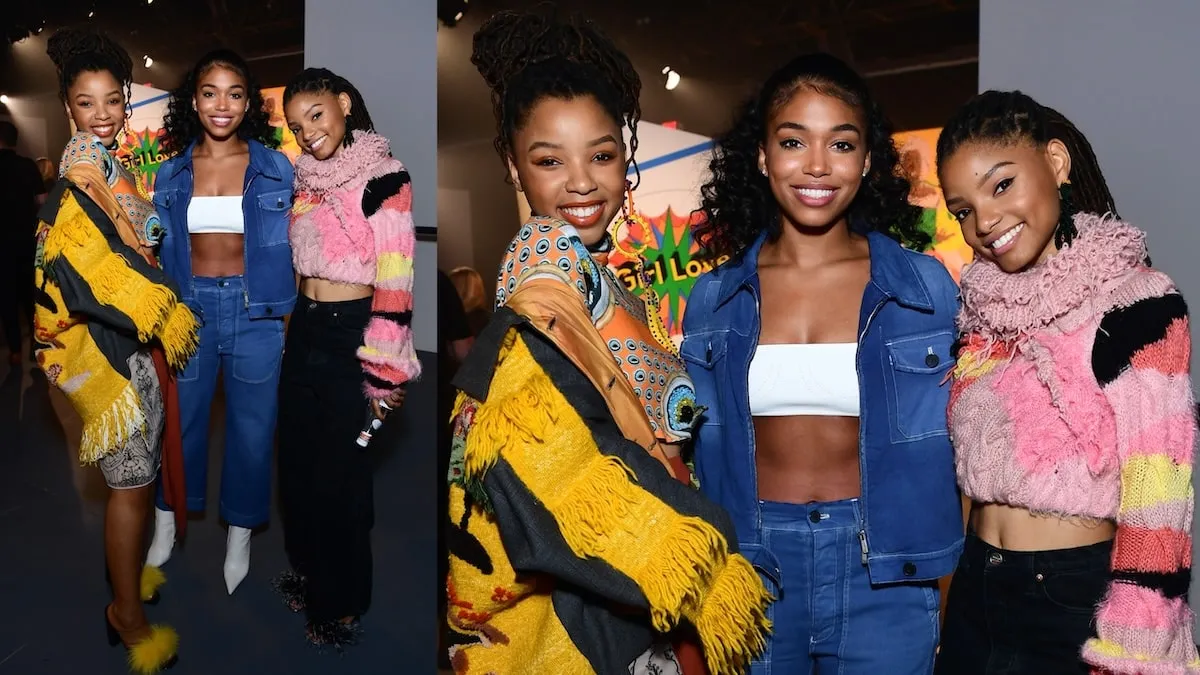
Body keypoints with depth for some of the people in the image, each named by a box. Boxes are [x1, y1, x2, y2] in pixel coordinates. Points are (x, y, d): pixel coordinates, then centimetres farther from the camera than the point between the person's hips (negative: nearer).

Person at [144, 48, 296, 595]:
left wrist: (289, 318, -2)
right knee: (179, 421, 15)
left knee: (252, 428, 8)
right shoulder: (171, 174, 3)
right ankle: (167, 523, 36)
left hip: (255, 310, -1)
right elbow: (163, 252, 9)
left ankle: (240, 535, 28)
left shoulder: (275, 168, -3)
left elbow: (287, 246, 0)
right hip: (190, 308, 2)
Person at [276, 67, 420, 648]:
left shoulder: (384, 178, -15)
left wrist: (382, 374, -19)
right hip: (304, 330, 7)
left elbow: (394, 284, -18)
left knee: (340, 473, 4)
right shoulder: (307, 177, 8)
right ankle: (310, 573, 39)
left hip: (350, 337, -7)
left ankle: (343, 606, 22)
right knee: (298, 462, 18)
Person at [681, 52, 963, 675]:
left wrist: (950, 608, -1)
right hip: (751, 570, 1)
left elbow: (948, 455, 1)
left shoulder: (925, 289, -3)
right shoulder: (712, 301, 1)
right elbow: (705, 458, 7)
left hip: (885, 575, -1)